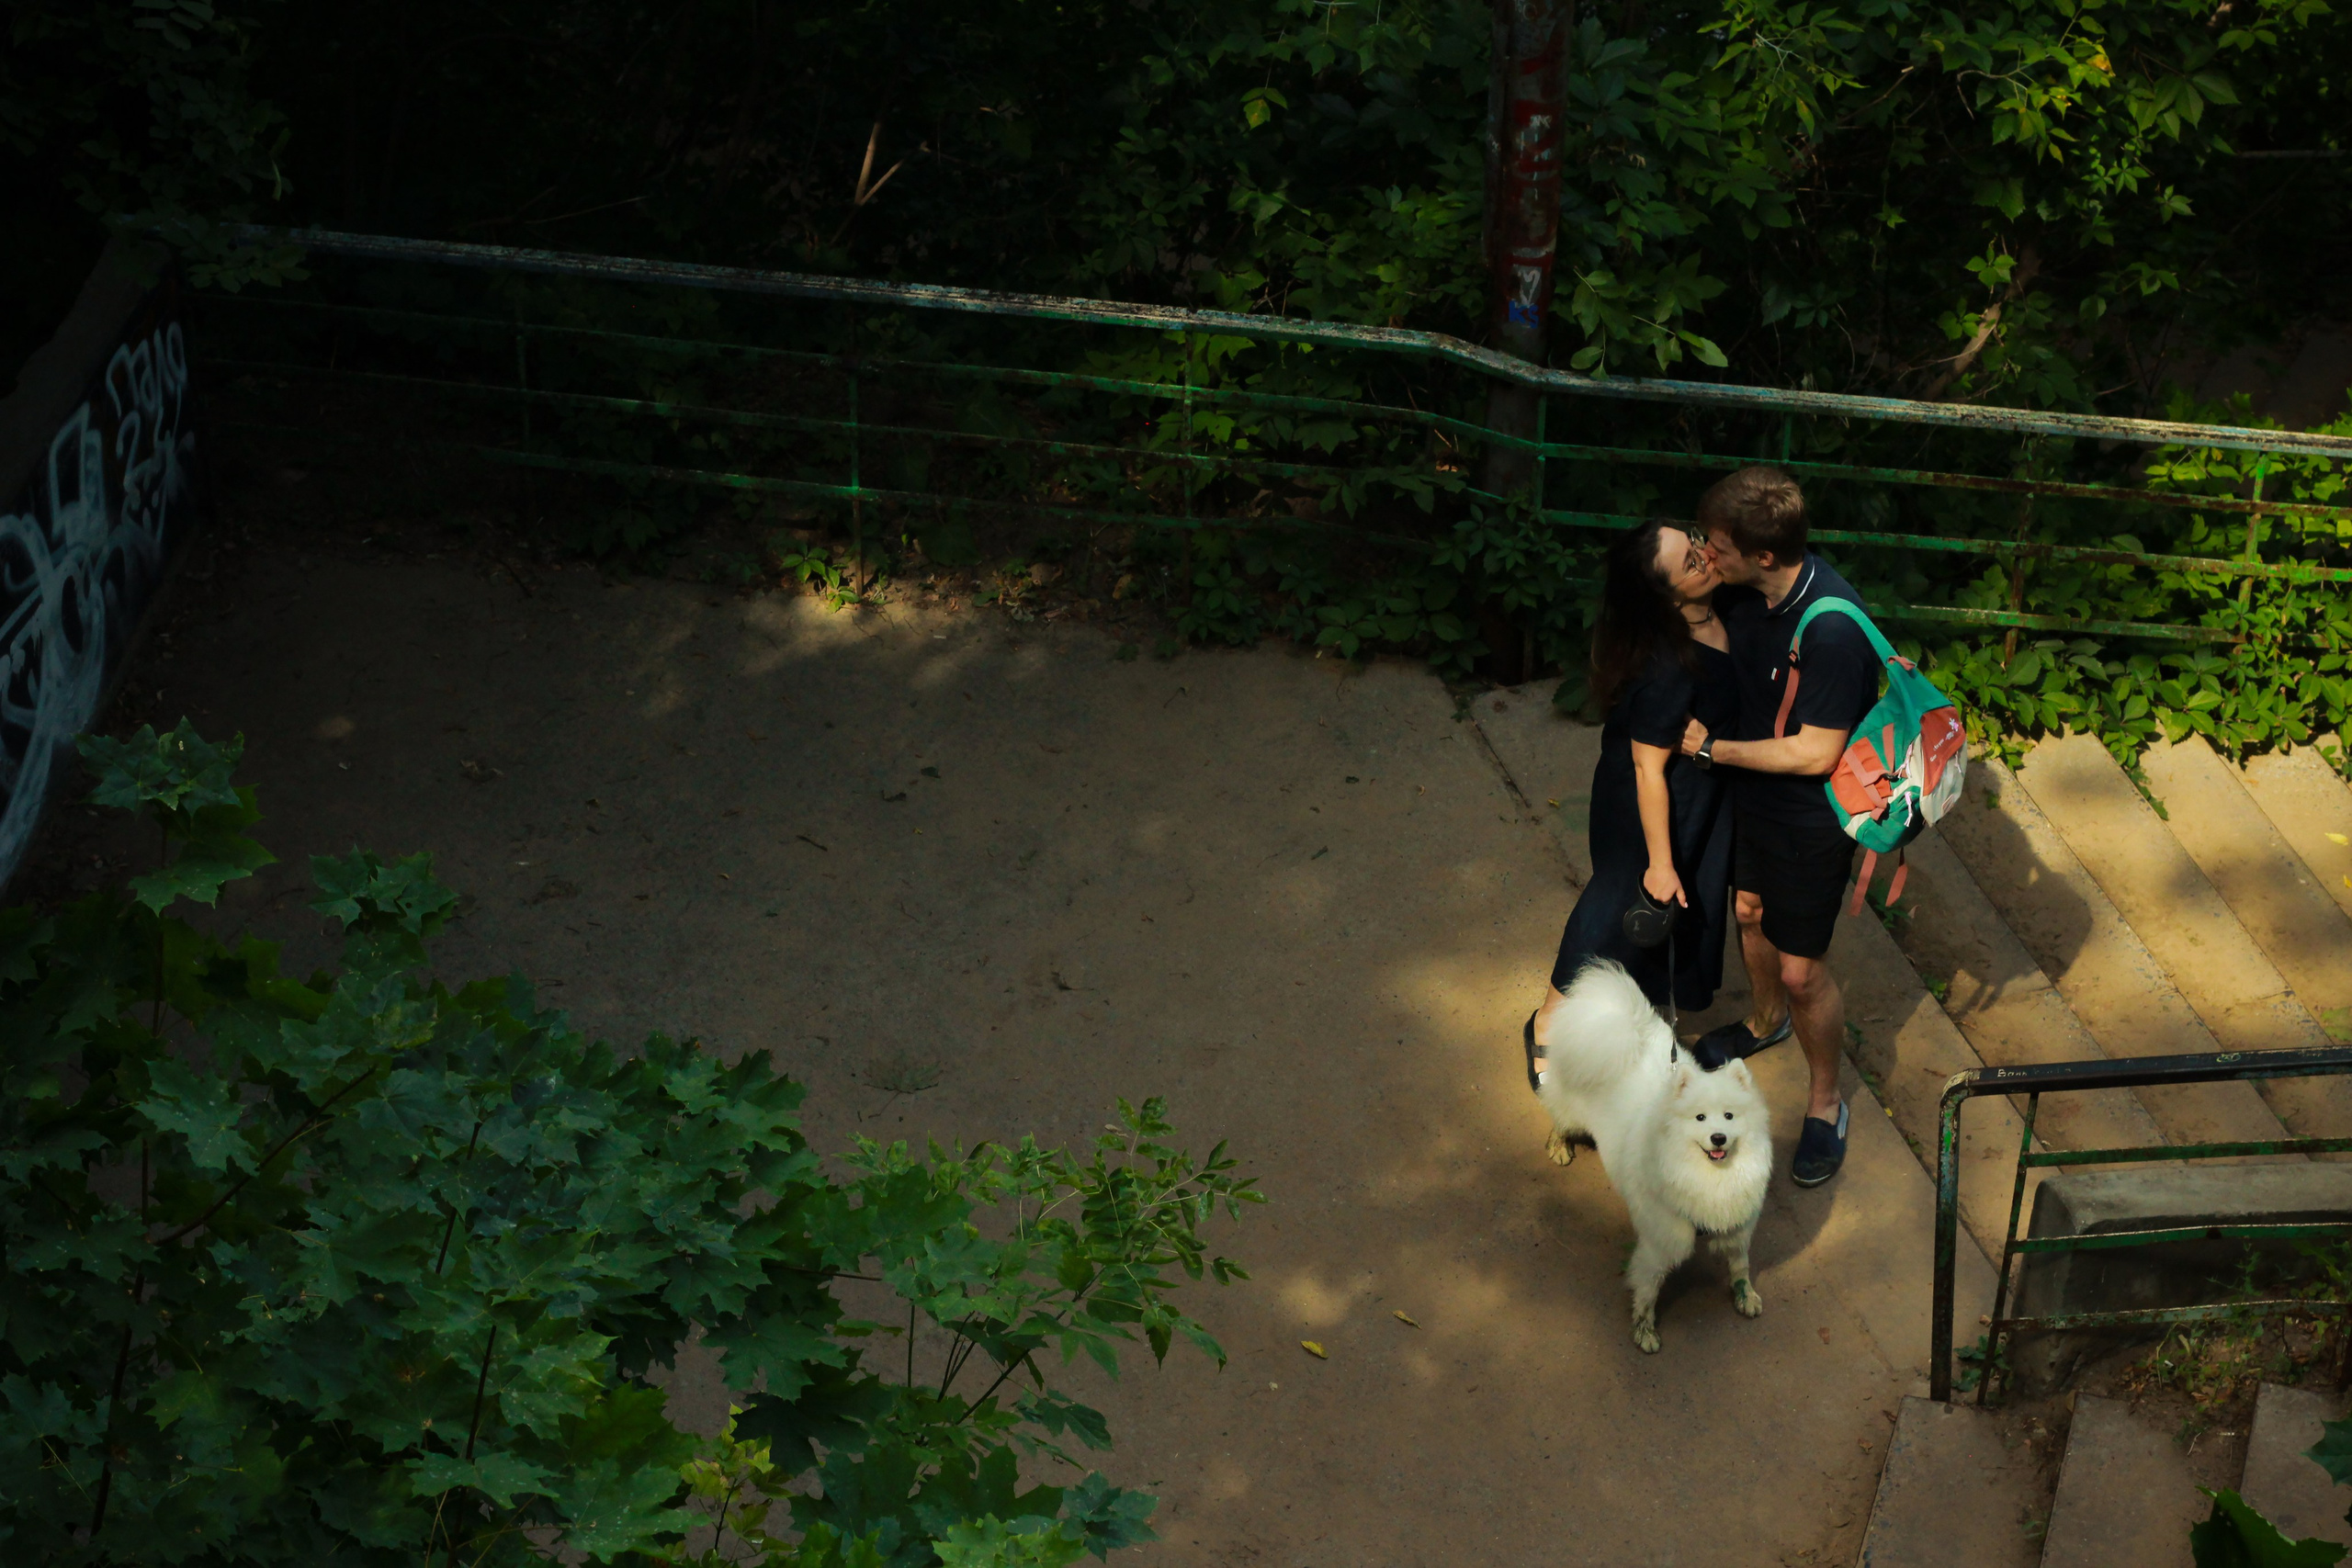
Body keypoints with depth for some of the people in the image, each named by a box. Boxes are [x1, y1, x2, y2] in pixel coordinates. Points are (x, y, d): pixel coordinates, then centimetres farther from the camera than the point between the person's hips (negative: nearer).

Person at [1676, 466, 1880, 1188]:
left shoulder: (1832, 630, -36)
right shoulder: (1745, 591, -13)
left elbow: (1814, 754, -30)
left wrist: (1712, 748, -21)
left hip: (1811, 817, -8)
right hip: (1751, 791, 8)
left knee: (1801, 969, 5)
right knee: (1749, 911, 29)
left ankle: (1826, 1102, 29)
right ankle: (1766, 1020, 58)